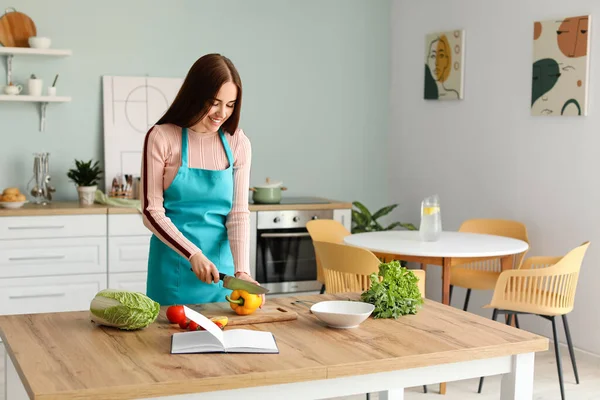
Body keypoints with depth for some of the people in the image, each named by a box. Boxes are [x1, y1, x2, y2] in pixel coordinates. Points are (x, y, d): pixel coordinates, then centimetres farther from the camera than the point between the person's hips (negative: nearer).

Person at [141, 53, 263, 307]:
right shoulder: (162, 138, -9)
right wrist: (193, 254, -20)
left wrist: (242, 270, -16)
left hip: (221, 262, 3)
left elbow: (238, 213, -4)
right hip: (174, 262, -2)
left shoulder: (238, 143, -1)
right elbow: (152, 211, -10)